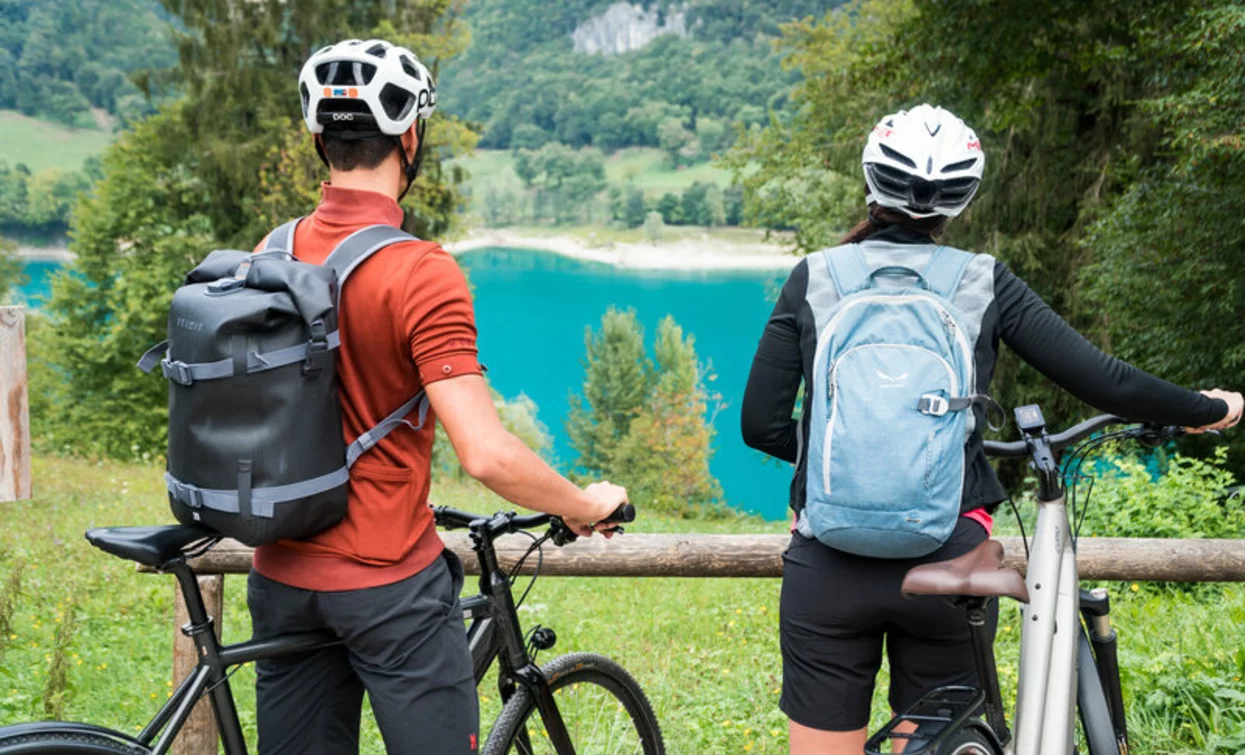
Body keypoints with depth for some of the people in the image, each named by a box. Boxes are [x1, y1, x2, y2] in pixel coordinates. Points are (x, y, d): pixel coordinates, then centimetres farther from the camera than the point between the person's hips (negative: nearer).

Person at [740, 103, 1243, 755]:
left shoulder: (814, 277, 0)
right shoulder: (984, 282, 1)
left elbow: (761, 424, -2)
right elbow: (1106, 383, -1)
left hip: (830, 568, 0)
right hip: (949, 565, 1)